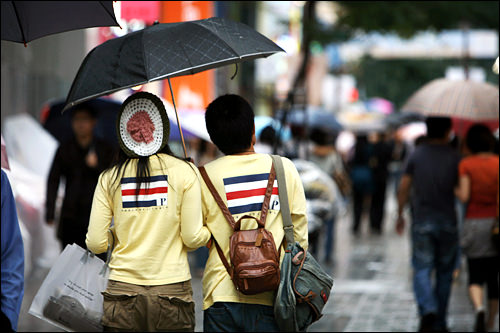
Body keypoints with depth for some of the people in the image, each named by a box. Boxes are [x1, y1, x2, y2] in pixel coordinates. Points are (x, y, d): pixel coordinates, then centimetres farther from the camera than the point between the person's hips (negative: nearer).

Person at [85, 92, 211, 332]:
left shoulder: (109, 178, 2)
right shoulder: (184, 172, -2)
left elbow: (96, 244, 0)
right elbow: (193, 238, -5)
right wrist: (209, 230, 17)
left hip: (123, 292, 1)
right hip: (172, 292, -1)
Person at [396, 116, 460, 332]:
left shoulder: (416, 155, 0)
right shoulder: (454, 157, -1)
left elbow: (403, 188, -1)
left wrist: (400, 215, 10)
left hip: (422, 221, 0)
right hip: (448, 221, 0)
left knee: (422, 270, -1)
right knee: (445, 273, 11)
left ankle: (428, 310, -26)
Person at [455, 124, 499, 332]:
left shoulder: (466, 164, -5)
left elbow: (464, 196, -10)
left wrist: (454, 189, 8)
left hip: (474, 223, -1)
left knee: (475, 278, 2)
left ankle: (478, 308, -27)